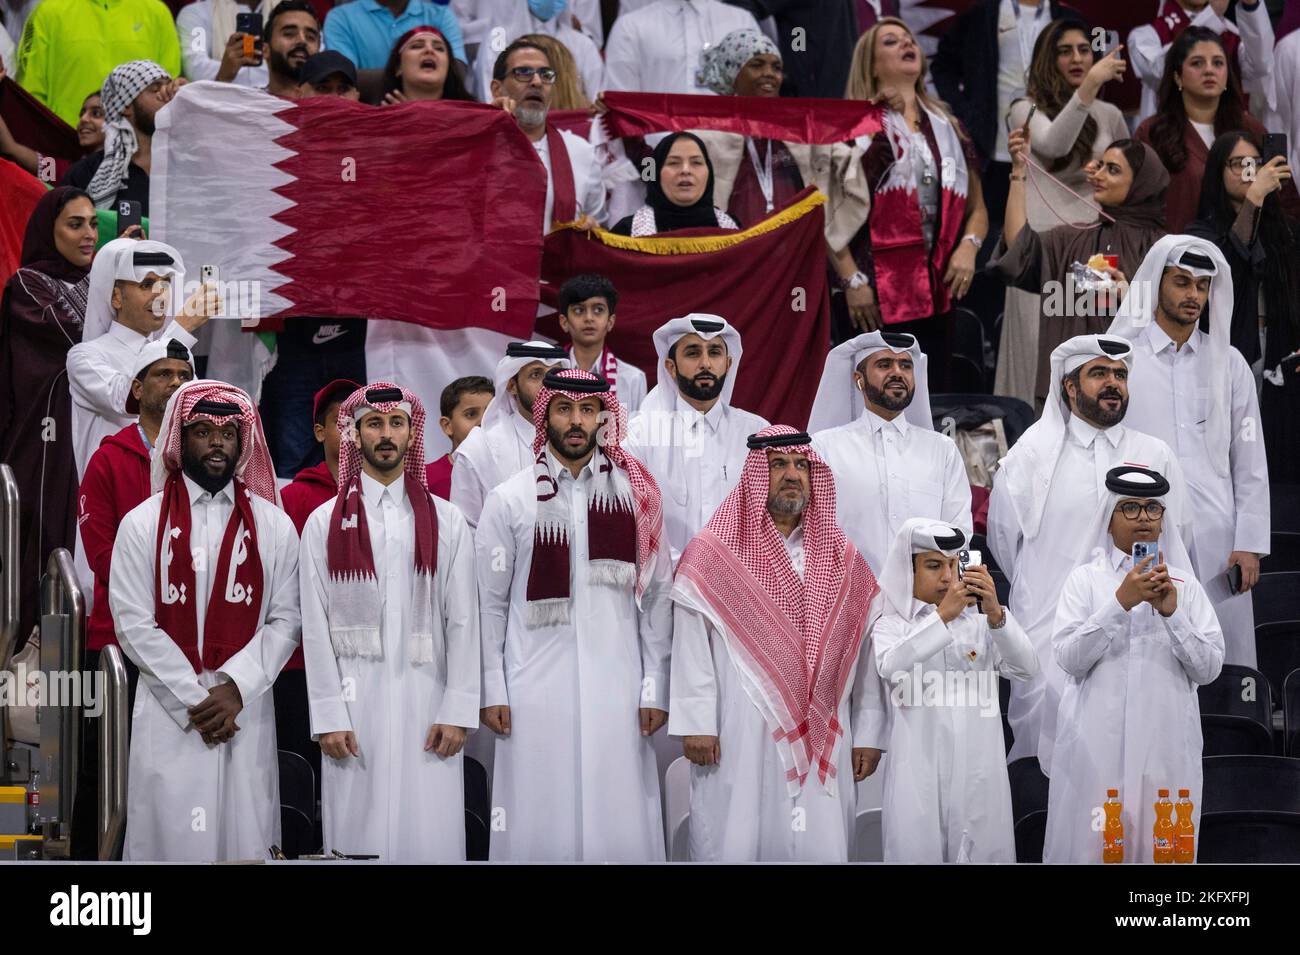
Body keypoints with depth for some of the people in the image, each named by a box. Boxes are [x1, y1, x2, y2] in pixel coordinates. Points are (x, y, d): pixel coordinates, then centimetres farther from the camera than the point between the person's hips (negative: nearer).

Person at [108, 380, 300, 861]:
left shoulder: (274, 527, 8)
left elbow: (285, 620, 3)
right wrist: (193, 700, -10)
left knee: (244, 839, 0)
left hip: (246, 712, 1)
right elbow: (134, 624, -3)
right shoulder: (142, 524, 4)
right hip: (168, 713, -1)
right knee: (171, 838, -3)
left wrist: (236, 689, -12)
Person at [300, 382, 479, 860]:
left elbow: (463, 620, 4)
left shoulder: (446, 522, 8)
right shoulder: (325, 523, 6)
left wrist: (458, 711, -4)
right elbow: (315, 626, 3)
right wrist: (329, 717, -5)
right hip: (355, 700, 0)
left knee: (430, 835, -3)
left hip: (426, 702, 0)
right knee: (359, 837, -1)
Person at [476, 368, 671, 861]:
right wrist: (491, 692, 1)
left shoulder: (635, 494, 6)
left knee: (620, 824, -1)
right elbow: (489, 603, 5)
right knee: (541, 826, 1)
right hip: (537, 688, -1)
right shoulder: (509, 500, 4)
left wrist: (655, 689, 2)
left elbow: (656, 596, 6)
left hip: (616, 687, 1)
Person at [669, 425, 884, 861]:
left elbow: (865, 653, 9)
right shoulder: (712, 554, 2)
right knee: (736, 844, -3)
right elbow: (692, 646, -3)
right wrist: (696, 723, -10)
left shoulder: (843, 560, 11)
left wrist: (869, 735, 4)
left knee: (819, 848, 0)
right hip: (738, 739, -3)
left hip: (821, 738, 3)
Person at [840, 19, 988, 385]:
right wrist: (851, 279, -14)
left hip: (936, 296, 6)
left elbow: (976, 207, 21)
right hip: (873, 299, -6)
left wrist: (968, 246, 0)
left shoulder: (949, 128, 18)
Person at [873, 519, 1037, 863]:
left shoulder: (980, 623, 12)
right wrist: (941, 616, -24)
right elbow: (891, 669, -17)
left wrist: (996, 614, -17)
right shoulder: (891, 625, 5)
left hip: (978, 771, 2)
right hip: (920, 771, -2)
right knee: (918, 851, -4)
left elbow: (1026, 668, -2)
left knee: (983, 853, 1)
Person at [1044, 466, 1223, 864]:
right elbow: (1069, 658, -8)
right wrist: (1121, 602, -15)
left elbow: (1209, 668, 2)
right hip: (1099, 741, -2)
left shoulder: (1184, 584, 9)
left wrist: (1171, 610, -10)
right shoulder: (1085, 578, 4)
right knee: (1093, 844, -2)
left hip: (1166, 741, 2)